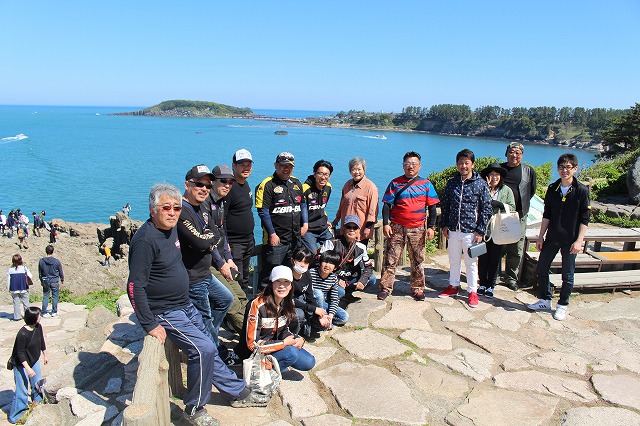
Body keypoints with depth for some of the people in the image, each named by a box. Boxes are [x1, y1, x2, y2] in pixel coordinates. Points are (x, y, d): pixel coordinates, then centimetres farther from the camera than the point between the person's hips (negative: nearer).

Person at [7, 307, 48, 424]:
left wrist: (45, 355, 17)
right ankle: (15, 417, 16)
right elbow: (20, 353, -25)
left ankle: (37, 403, 41)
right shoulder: (23, 334, -30)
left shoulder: (38, 327, -9)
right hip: (21, 364, -7)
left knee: (38, 385, 18)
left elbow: (42, 342, 7)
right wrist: (28, 368, -26)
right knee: (22, 390, 0)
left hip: (34, 361, 7)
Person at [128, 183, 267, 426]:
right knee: (203, 349, -17)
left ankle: (238, 392, 29)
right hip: (165, 313, -8)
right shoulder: (146, 239, -22)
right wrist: (150, 326, -24)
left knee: (208, 350, 15)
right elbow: (135, 286, -25)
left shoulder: (172, 229, 5)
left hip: (185, 306, 8)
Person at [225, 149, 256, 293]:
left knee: (245, 275, 22)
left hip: (248, 240, 9)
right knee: (236, 279, -4)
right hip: (234, 242, -9)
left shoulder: (246, 184, 10)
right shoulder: (229, 187, -18)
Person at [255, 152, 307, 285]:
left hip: (295, 238, 7)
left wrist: (305, 223, 8)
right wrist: (272, 234, -14)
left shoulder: (296, 183, 13)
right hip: (276, 239, -7)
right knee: (270, 274, -4)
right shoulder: (267, 184, -9)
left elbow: (303, 204, 22)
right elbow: (263, 211, -13)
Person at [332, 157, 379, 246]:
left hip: (361, 230, -6)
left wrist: (368, 227, -14)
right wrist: (337, 217, 29)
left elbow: (372, 210, -10)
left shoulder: (371, 187, -8)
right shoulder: (348, 184, 12)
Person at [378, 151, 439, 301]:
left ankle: (417, 289, 22)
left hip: (417, 229, 1)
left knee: (417, 261, 9)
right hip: (396, 227, -1)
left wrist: (431, 227, -1)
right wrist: (385, 224, -7)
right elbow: (387, 204, 3)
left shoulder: (426, 184, 6)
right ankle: (385, 288, 9)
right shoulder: (395, 183, 4)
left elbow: (432, 207, 7)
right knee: (390, 259, 0)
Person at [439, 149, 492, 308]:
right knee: (453, 260, 15)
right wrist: (444, 225, 6)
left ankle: (472, 291, 18)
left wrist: (480, 231, -8)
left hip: (471, 231, -4)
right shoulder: (452, 183, 5)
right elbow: (444, 205, 13)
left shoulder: (480, 184, -5)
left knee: (471, 263, 5)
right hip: (453, 230, 4)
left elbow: (486, 209, -4)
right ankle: (453, 286, 31)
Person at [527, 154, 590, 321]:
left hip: (570, 240, -4)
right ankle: (545, 300, 25)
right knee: (541, 269, 8)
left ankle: (562, 305, 22)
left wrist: (579, 241, -13)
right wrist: (540, 236, 6)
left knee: (567, 275, 6)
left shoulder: (582, 191, -8)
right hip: (552, 238, 4)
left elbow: (584, 219, -7)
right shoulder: (552, 189, 3)